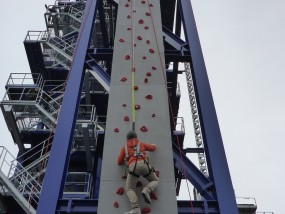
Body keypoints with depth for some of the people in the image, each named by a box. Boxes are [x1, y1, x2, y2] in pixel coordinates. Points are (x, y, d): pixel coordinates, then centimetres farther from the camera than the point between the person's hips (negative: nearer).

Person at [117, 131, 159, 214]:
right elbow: (153, 148, 47)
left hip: (133, 166, -1)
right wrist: (153, 145, 72)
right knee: (155, 181, 24)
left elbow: (119, 162, 26)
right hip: (144, 164, 2)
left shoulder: (124, 147, 28)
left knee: (129, 189, 3)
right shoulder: (141, 144, 31)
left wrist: (124, 159, 50)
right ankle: (146, 190, -10)